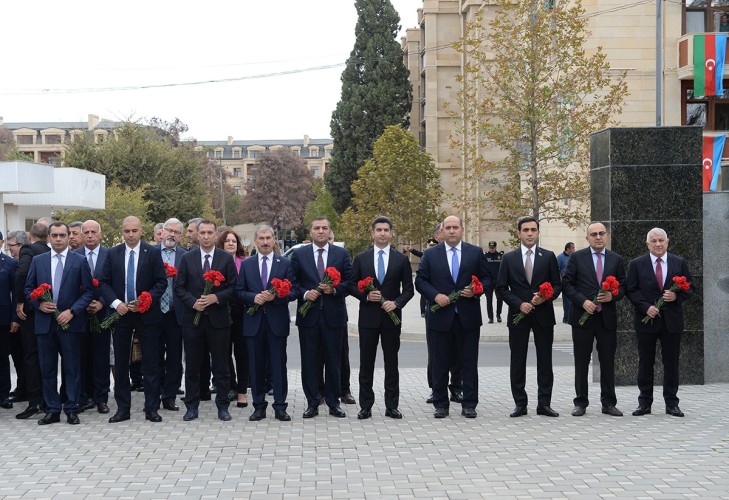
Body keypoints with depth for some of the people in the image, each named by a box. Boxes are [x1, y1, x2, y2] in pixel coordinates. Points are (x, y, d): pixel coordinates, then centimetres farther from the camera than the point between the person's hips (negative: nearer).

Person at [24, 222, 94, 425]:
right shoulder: (38, 260, 8)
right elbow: (28, 289, 11)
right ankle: (52, 409, 13)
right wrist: (39, 304, -8)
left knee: (72, 368, 2)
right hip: (45, 322, 2)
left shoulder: (79, 261, 1)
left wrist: (72, 311, -12)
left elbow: (88, 291, -1)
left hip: (70, 322, -2)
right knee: (47, 369, 5)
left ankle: (71, 409, 10)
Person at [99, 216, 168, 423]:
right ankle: (122, 408, 15)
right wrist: (116, 303, -10)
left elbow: (161, 282, -3)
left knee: (151, 363, 1)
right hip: (120, 313, 2)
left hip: (146, 313, -2)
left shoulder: (153, 253, -1)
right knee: (120, 363, 7)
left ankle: (151, 408, 7)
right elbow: (104, 282, 4)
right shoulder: (113, 254, 5)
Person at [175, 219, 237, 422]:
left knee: (221, 365, 3)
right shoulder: (187, 258, 5)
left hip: (218, 319, -1)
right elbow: (179, 287, 4)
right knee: (192, 365, 7)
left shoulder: (226, 259, 2)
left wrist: (216, 298, -14)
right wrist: (193, 302, -12)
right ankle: (192, 406, 15)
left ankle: (223, 406, 12)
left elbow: (233, 287, 1)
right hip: (192, 318, 1)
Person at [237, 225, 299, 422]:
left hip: (277, 321, -1)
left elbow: (294, 291, 1)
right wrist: (253, 297, -13)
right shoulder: (246, 265, 9)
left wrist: (276, 296, -15)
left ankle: (280, 407, 6)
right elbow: (239, 292, 7)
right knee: (256, 366, 5)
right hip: (254, 321, 2)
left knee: (279, 365, 0)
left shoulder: (285, 263, 4)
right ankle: (259, 406, 13)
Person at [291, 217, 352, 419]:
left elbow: (350, 281, 4)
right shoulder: (299, 254, 6)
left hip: (334, 315, 0)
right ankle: (312, 403, 11)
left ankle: (334, 402, 14)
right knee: (309, 362, 3)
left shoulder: (342, 254, 6)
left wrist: (335, 289, -13)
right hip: (308, 314, 0)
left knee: (333, 360, 5)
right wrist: (305, 294, -12)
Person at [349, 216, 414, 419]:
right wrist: (366, 296, -12)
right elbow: (351, 285, 5)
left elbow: (408, 288, 4)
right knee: (366, 364, 4)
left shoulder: (401, 259, 4)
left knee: (391, 363, 5)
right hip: (368, 318, 0)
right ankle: (365, 406, 10)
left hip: (391, 318, 0)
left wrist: (397, 303, -13)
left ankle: (392, 406, 12)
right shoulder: (361, 258, 5)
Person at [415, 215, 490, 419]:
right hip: (440, 316, 0)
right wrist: (435, 295, -12)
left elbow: (486, 278, 7)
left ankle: (469, 404, 11)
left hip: (468, 316, 0)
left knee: (469, 362, 4)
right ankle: (441, 404, 14)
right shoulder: (430, 254, 5)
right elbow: (420, 280, 3)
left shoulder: (476, 252, 6)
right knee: (440, 363, 5)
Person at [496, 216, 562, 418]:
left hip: (543, 315, 0)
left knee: (545, 361, 3)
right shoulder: (509, 258, 4)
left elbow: (557, 284, 6)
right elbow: (501, 288, 3)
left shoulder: (548, 257, 5)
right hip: (518, 314, 0)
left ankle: (544, 403, 10)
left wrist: (545, 298, -13)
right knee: (517, 361, 3)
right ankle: (520, 403, 10)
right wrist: (518, 304, -10)